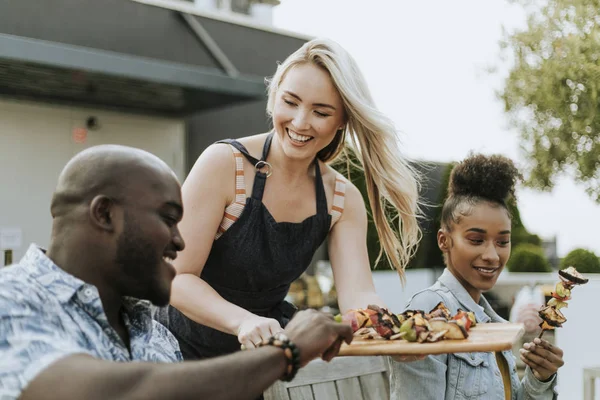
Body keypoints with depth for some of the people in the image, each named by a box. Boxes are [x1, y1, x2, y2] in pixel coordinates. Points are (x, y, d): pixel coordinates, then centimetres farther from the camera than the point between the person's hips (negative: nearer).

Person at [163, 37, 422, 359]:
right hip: (188, 348, -3)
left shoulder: (343, 200, -1)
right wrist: (244, 322, -34)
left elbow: (357, 294, -9)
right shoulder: (224, 163, -14)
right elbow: (176, 278, -16)